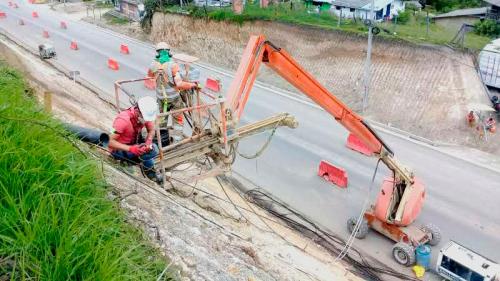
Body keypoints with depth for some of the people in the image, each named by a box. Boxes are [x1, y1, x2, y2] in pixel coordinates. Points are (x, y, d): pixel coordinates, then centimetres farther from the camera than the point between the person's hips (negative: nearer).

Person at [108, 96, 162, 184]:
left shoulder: (145, 114, -15)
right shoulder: (123, 120, -32)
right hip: (118, 150, -7)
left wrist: (148, 142, -24)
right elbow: (111, 142, -31)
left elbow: (151, 131, -2)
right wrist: (130, 148, -43)